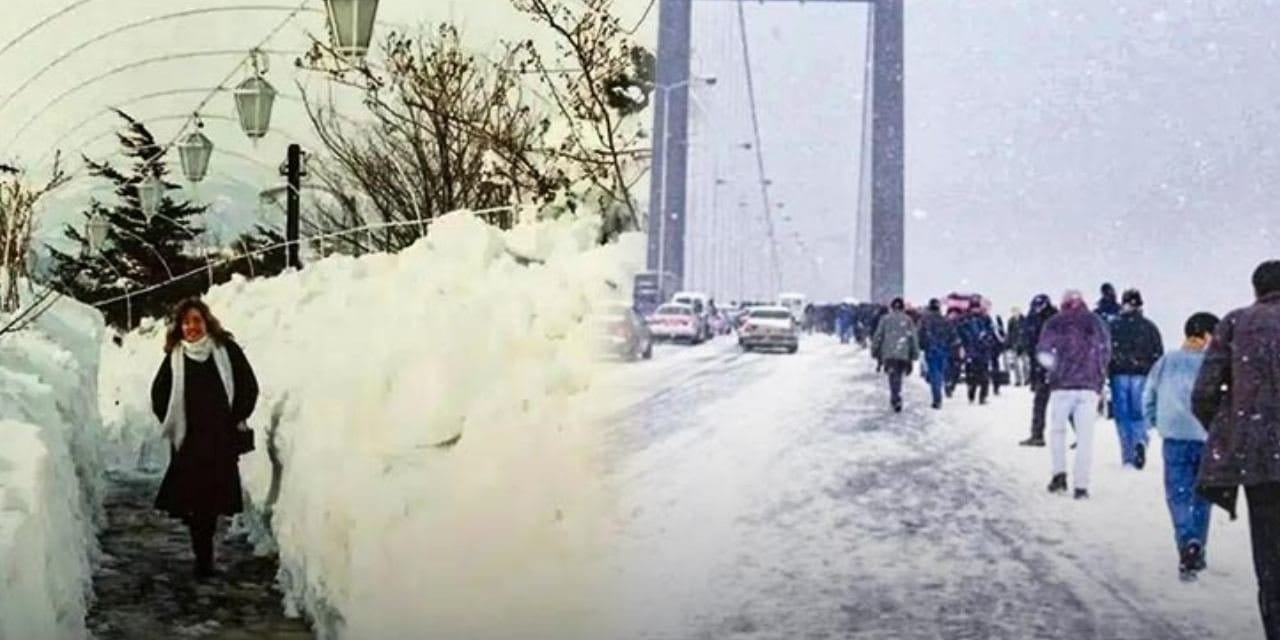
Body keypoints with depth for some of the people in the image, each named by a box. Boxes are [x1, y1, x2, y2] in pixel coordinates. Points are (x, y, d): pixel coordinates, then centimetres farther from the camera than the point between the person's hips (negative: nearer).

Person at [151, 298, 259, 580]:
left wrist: (237, 420, 1)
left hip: (222, 440, -1)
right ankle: (203, 556, 5)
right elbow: (159, 395, 15)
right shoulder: (174, 358, 5)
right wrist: (172, 426, 8)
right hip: (188, 441, 1)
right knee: (191, 500, -5)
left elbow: (249, 386, 5)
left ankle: (204, 556, 14)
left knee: (213, 499, 0)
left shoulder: (226, 350, 1)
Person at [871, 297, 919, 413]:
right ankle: (895, 399, 24)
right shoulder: (908, 320, 4)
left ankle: (896, 399, -17)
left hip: (888, 354, -1)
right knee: (898, 377, 17)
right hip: (904, 355, 1)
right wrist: (914, 354, 5)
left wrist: (875, 352, 9)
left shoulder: (885, 319, 3)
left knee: (893, 377, -2)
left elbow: (878, 336, 2)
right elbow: (914, 338, 2)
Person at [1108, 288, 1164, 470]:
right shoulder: (1149, 327, 5)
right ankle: (1140, 442, -20)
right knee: (1139, 414, 9)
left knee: (1122, 415, 6)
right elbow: (1158, 354, 5)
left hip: (1119, 375, -1)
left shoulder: (1112, 325, 1)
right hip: (1141, 375, 1)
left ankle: (1128, 457, 3)